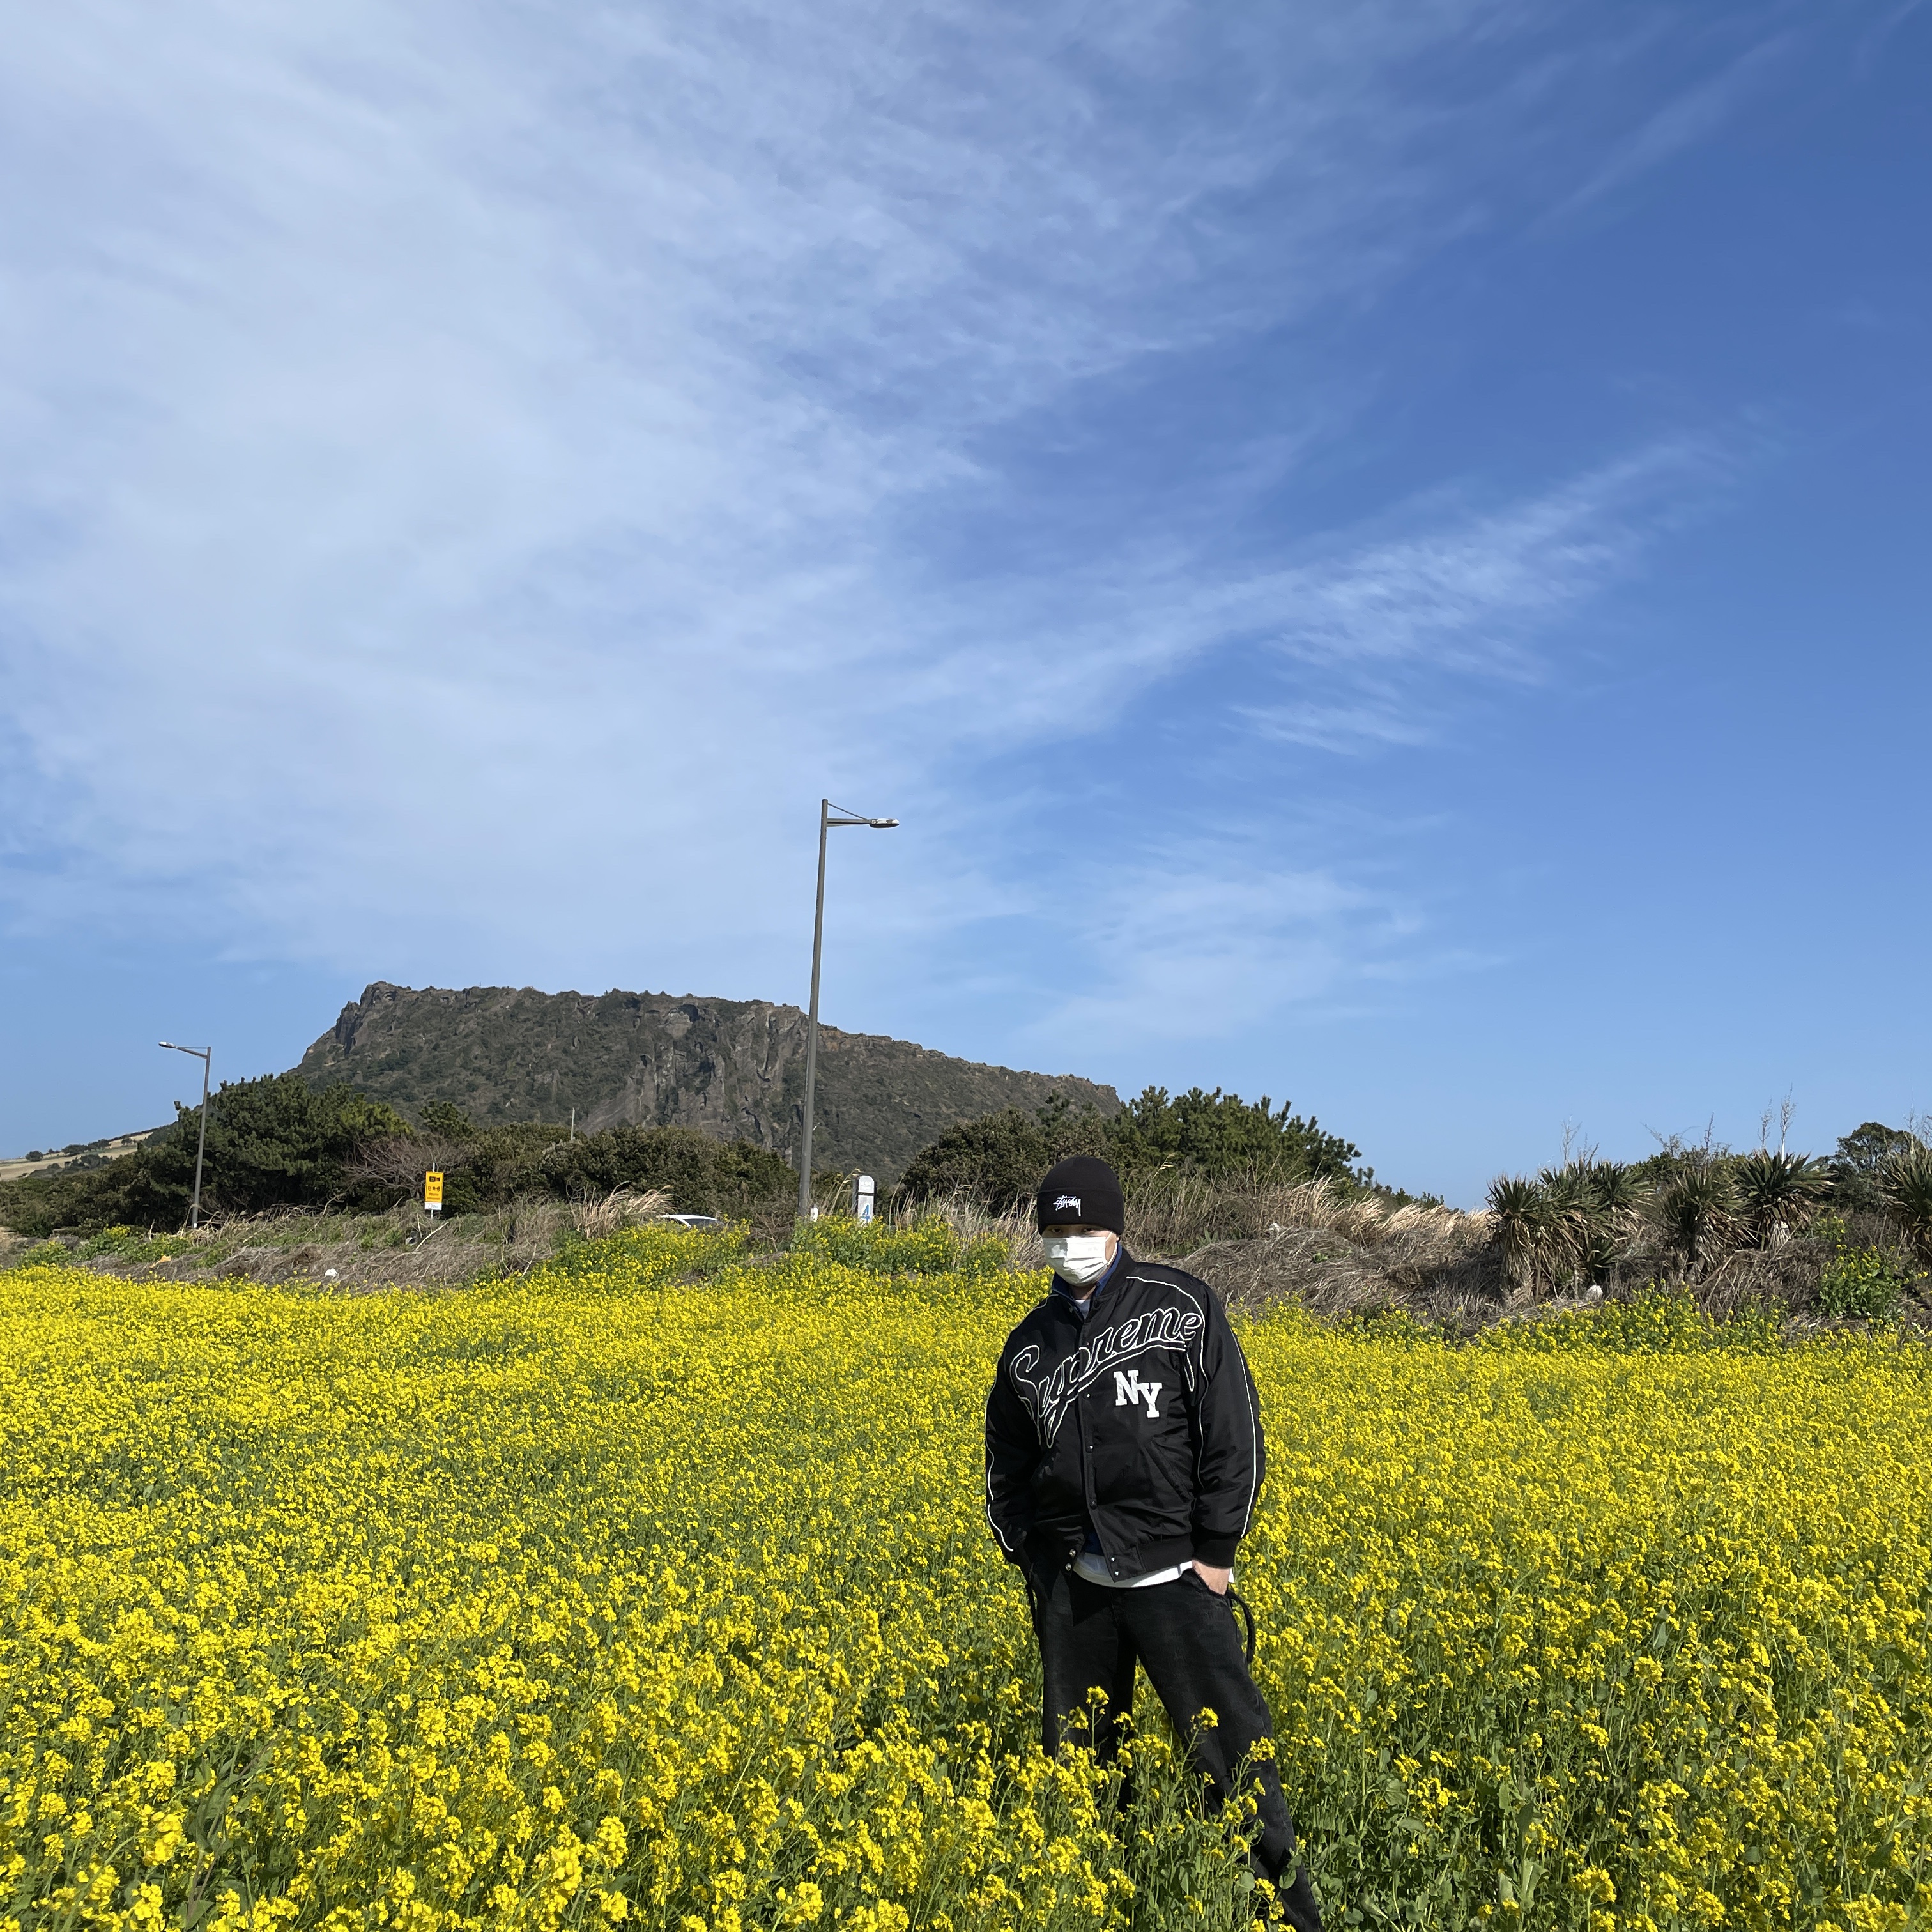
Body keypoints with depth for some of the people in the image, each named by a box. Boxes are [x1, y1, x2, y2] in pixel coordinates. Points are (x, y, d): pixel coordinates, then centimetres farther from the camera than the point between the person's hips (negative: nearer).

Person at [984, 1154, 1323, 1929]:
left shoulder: (1179, 1306, -5)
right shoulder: (1029, 1345, 8)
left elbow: (1235, 1434, -6)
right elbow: (1006, 1462, 19)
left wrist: (1217, 1551, -8)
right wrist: (1024, 1548, 8)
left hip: (1171, 1575, -4)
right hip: (1070, 1583, 4)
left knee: (1229, 1742, -1)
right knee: (1075, 1750, 14)